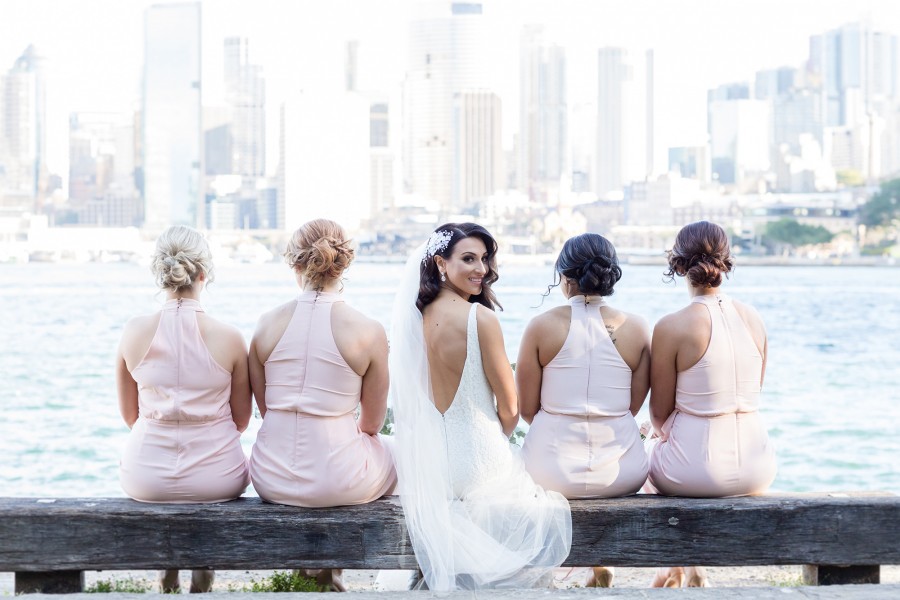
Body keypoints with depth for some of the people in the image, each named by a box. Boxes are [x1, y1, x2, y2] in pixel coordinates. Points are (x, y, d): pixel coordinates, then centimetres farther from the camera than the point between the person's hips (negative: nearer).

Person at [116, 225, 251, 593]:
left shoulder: (134, 333, -11)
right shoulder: (228, 338, -14)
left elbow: (129, 414, 4)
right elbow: (241, 419, 0)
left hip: (146, 479, 1)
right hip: (217, 479, -1)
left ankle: (168, 574, 44)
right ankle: (203, 573, 40)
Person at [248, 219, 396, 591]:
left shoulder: (267, 324, -4)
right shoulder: (368, 332, -11)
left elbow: (265, 410, 9)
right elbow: (372, 424, 1)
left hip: (273, 478, 3)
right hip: (340, 482, -3)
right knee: (394, 453, 33)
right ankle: (332, 567, 39)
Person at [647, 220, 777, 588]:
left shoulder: (672, 327, -13)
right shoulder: (752, 318, 1)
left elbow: (659, 413, -5)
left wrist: (663, 430, 20)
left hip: (696, 471, -4)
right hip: (757, 471, 4)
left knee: (653, 462, 33)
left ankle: (678, 568, 41)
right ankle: (695, 570, 42)